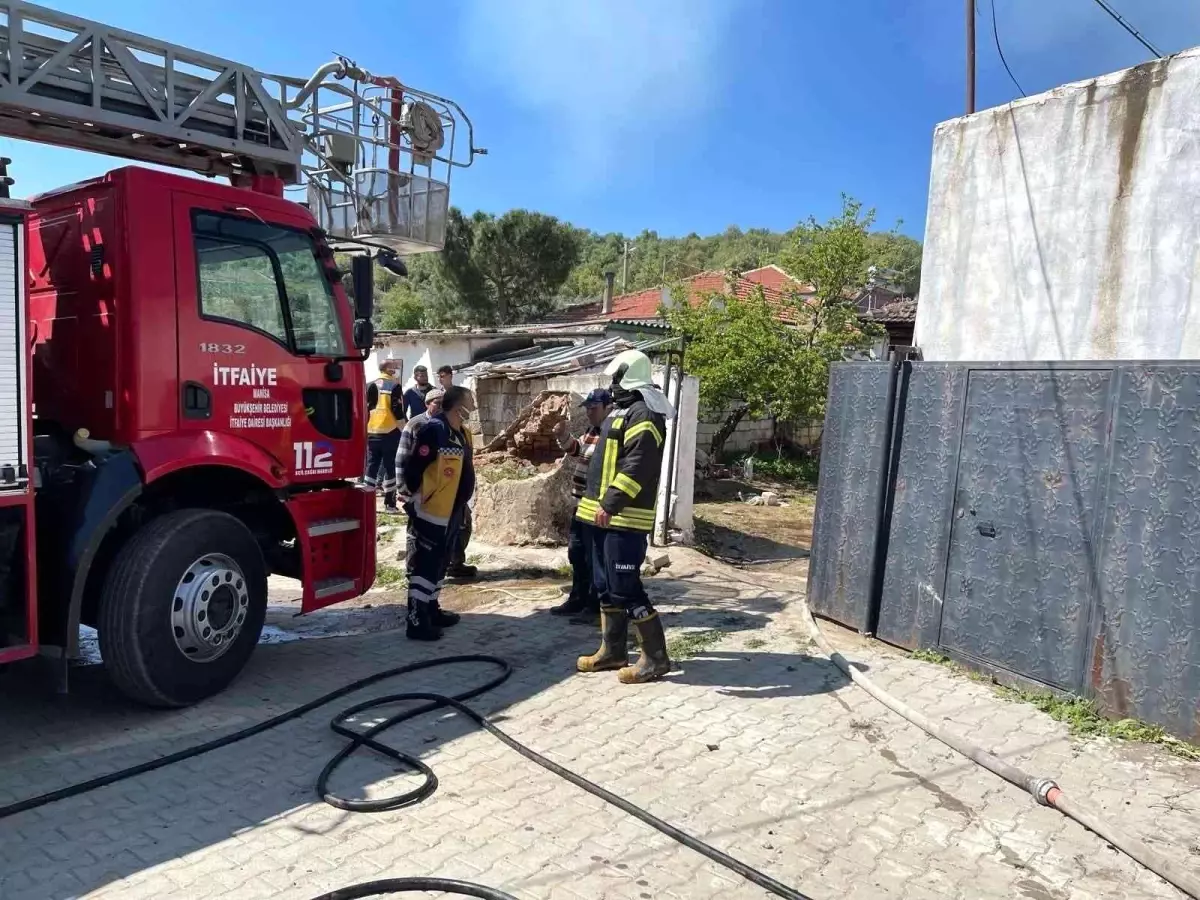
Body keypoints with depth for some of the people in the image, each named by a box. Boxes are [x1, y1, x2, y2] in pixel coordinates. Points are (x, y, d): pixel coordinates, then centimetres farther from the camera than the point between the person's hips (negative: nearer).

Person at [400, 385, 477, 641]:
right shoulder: (433, 430, -19)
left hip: (452, 512, 10)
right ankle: (416, 621, 0)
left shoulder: (463, 432, 11)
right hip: (432, 513, -10)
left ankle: (432, 610, 31)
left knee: (440, 563, 19)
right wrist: (419, 498, -10)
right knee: (424, 565, -5)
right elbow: (412, 469, -21)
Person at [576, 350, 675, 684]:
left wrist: (610, 503, -30)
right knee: (607, 586, 15)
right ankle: (612, 650, 26)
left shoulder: (643, 414, -15)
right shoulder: (624, 409, 19)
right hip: (607, 515, 11)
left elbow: (636, 466, -25)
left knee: (625, 588, -8)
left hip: (625, 517, -11)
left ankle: (655, 657, 2)